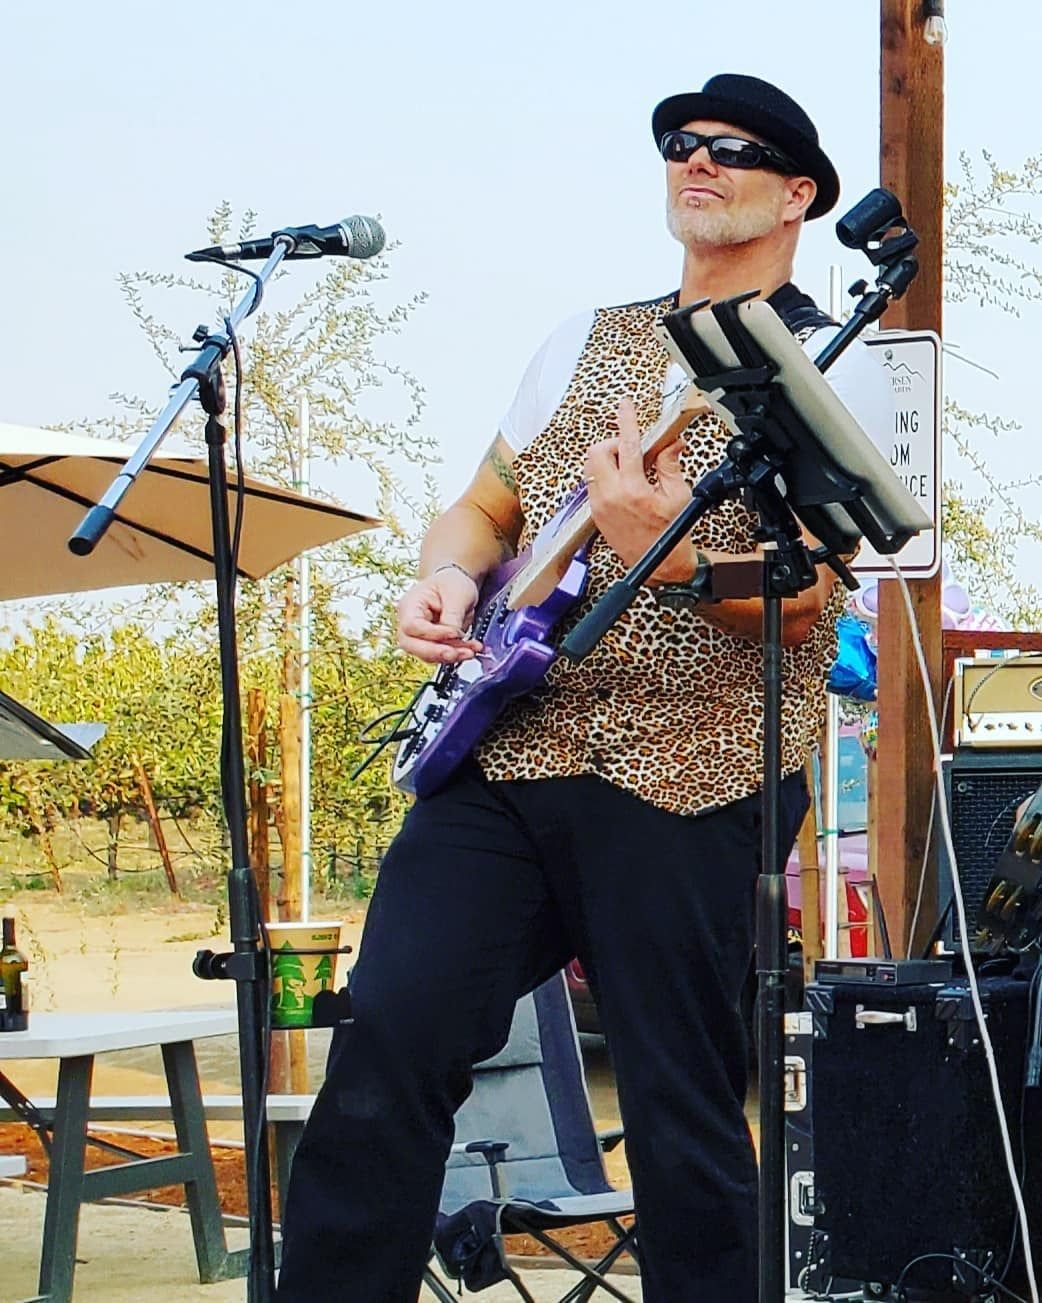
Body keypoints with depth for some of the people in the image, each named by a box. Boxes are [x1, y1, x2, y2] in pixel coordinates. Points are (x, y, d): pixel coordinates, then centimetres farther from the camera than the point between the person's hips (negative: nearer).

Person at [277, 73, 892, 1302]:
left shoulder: (832, 370, 1)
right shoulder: (581, 341, 20)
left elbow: (806, 600, -10)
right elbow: (482, 508, 24)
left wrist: (667, 556, -29)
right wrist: (446, 577, 0)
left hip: (690, 785, -4)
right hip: (506, 751, 5)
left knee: (684, 1119, -1)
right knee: (384, 1050, -7)